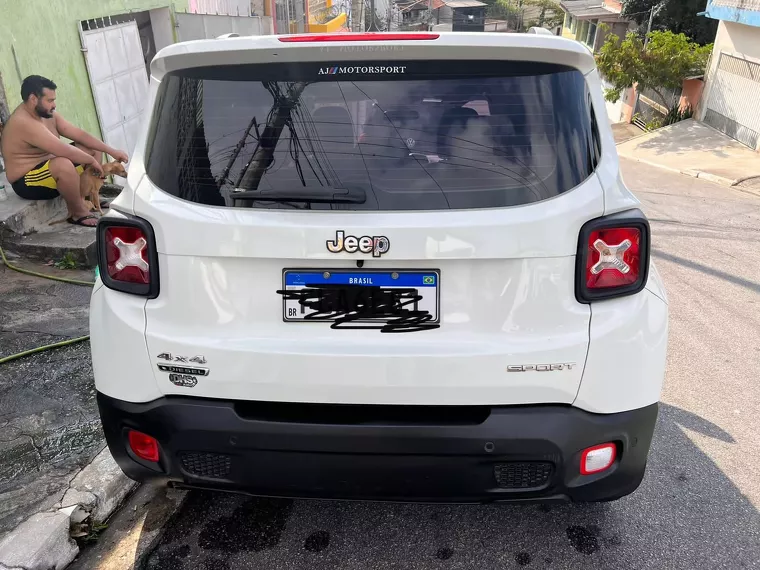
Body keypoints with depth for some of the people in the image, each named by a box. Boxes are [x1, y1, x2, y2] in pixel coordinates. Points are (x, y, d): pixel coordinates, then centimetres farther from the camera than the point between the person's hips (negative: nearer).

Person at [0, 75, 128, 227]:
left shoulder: (47, 114, 2)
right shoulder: (24, 123, -27)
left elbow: (79, 135, 2)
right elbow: (65, 150, -33)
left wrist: (112, 151, -4)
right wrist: (92, 161, -19)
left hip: (50, 167, 10)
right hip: (27, 182, -10)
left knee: (93, 149, 6)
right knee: (63, 164, -40)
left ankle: (89, 199, 2)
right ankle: (79, 213, -19)